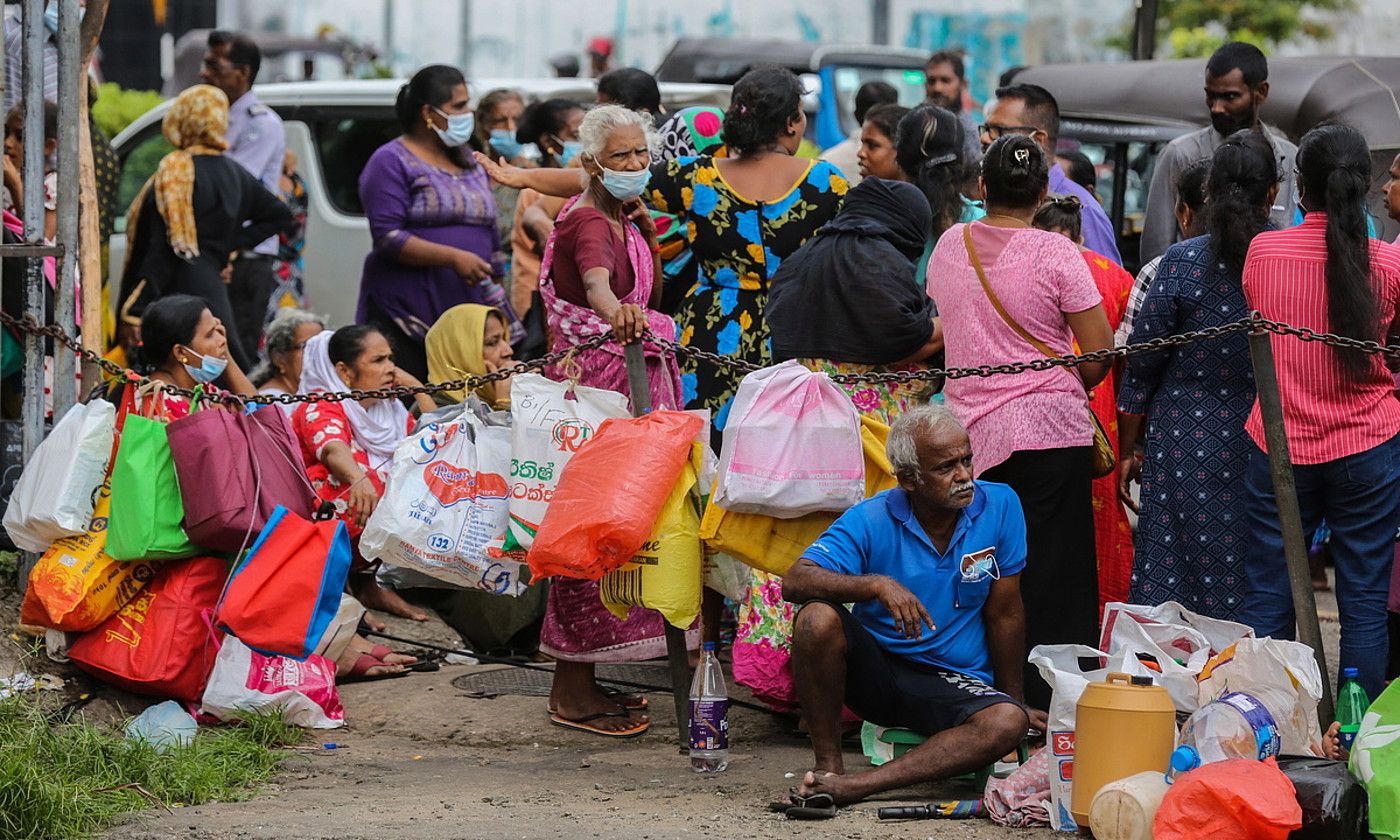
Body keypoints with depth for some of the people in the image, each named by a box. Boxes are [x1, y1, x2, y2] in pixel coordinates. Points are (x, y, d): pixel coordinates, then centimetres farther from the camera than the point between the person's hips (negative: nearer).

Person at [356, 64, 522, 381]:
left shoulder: (472, 166, 19)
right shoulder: (391, 162, -3)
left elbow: (491, 237, 25)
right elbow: (388, 238, -13)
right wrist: (453, 258, -20)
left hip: (468, 314, 6)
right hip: (405, 318, -6)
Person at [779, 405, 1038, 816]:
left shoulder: (999, 508, -8)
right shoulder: (872, 520, -11)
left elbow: (1004, 614, 0)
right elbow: (795, 582, -23)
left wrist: (1015, 701, 5)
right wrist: (876, 585, -37)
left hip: (953, 682, 1)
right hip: (873, 670, -1)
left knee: (1008, 723, -32)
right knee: (818, 619, -30)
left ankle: (850, 786, -36)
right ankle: (828, 764, -17)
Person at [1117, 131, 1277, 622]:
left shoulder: (1181, 263, -8)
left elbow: (1141, 366, -3)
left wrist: (1126, 451, 6)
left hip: (1185, 442, -1)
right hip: (1264, 448, 2)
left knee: (1170, 581, 4)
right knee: (1248, 584, 9)